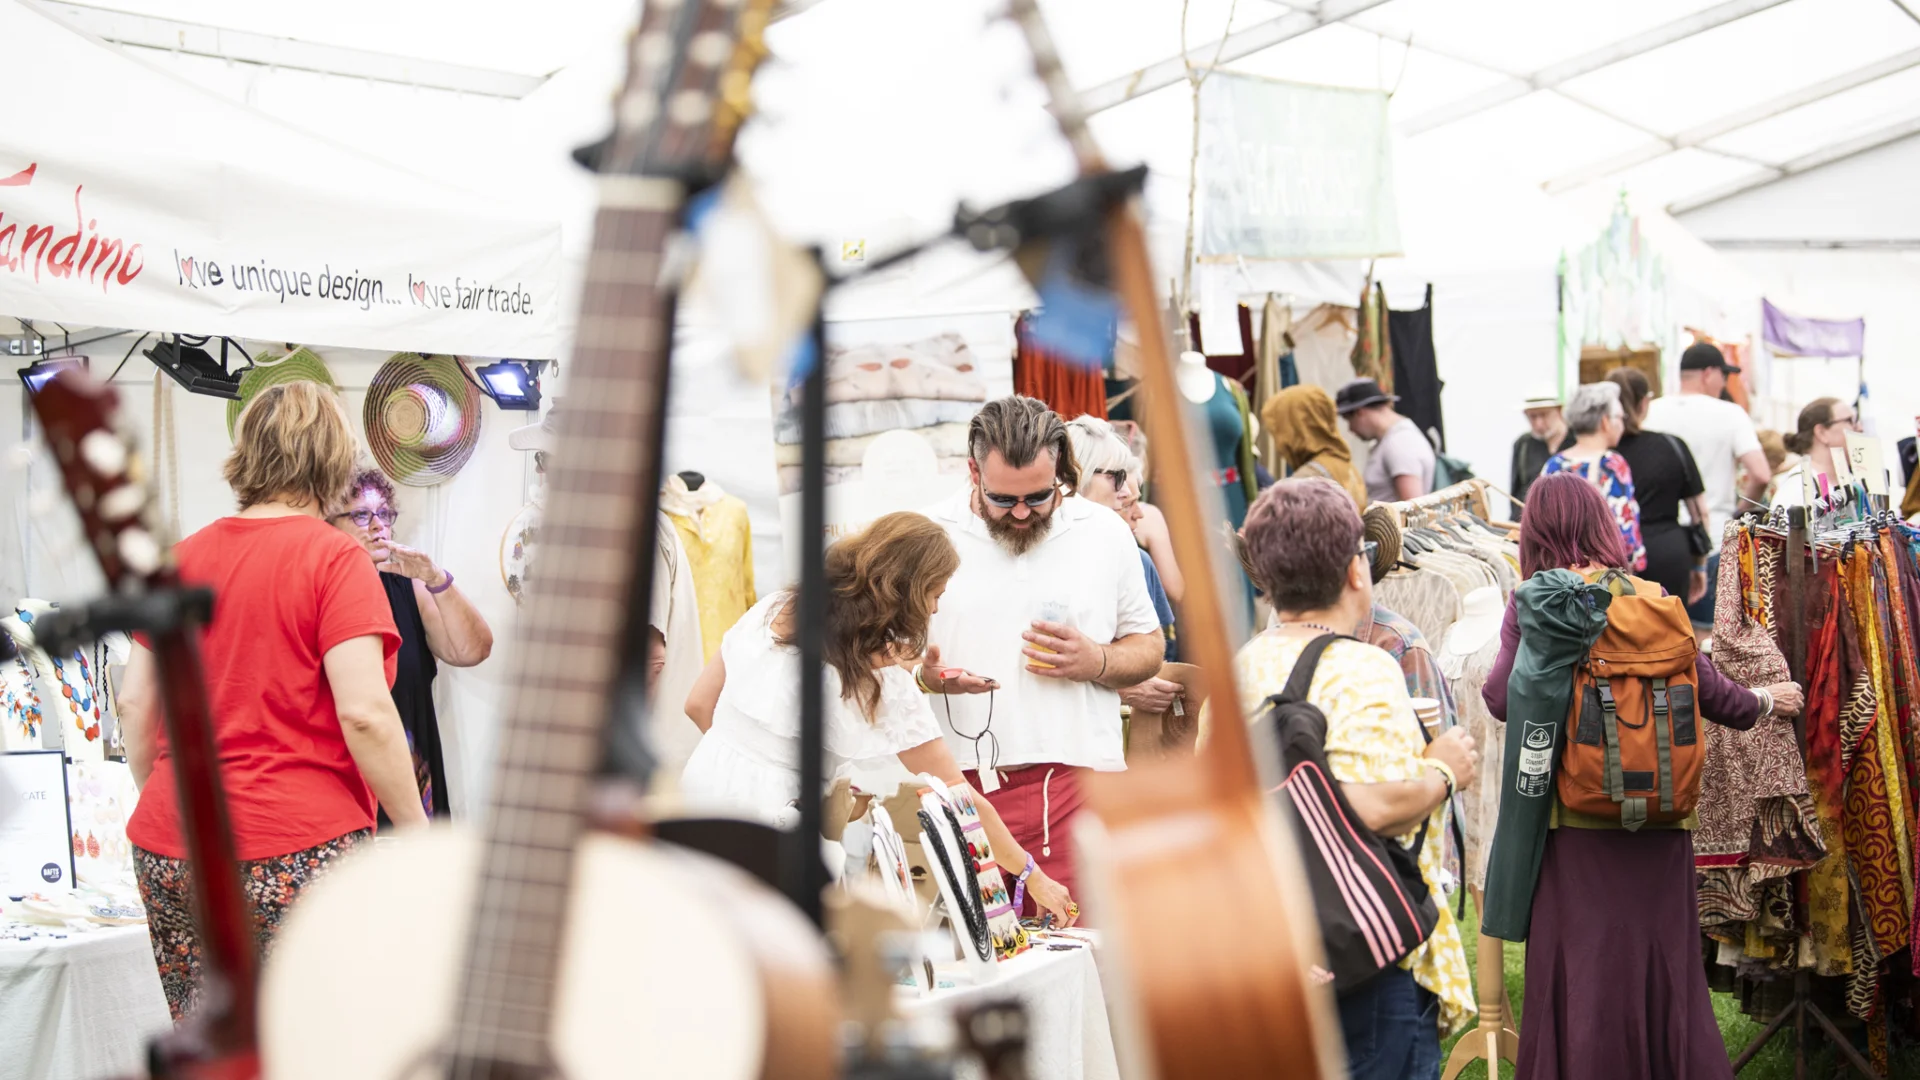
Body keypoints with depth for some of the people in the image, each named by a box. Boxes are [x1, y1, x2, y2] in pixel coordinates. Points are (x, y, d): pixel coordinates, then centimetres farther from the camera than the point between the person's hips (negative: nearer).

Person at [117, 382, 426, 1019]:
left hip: (169, 849, 6)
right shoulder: (334, 559, -7)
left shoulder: (182, 557, 10)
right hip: (294, 850, -6)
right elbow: (364, 713, -15)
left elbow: (135, 704, 14)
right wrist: (416, 829, -6)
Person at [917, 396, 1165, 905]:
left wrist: (1097, 663, -6)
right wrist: (925, 675, -14)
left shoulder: (1105, 533, 8)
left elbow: (1149, 647, 15)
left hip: (1081, 776, 1)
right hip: (962, 783, 0)